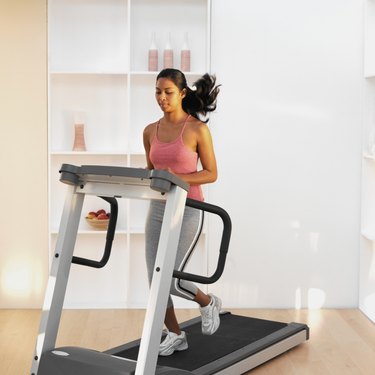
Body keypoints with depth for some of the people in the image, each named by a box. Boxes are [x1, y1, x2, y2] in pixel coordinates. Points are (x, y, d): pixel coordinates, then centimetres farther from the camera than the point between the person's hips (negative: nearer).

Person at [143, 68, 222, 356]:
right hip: (158, 209, 6)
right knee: (156, 280, 4)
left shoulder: (198, 129, -9)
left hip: (188, 210, -6)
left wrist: (178, 178, -20)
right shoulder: (150, 131, 7)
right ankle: (175, 335, 23)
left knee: (171, 280, -10)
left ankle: (208, 303, 22)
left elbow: (211, 173, -6)